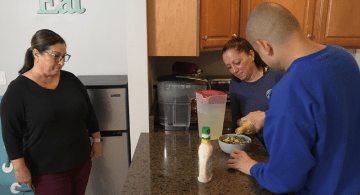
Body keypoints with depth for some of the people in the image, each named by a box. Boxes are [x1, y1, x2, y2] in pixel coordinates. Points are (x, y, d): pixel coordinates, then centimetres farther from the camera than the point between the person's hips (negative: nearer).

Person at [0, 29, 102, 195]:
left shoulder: (70, 80, 1)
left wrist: (96, 140, 12)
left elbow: (89, 112, 10)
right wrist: (20, 168, -11)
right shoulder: (17, 91, -12)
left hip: (81, 162, 5)